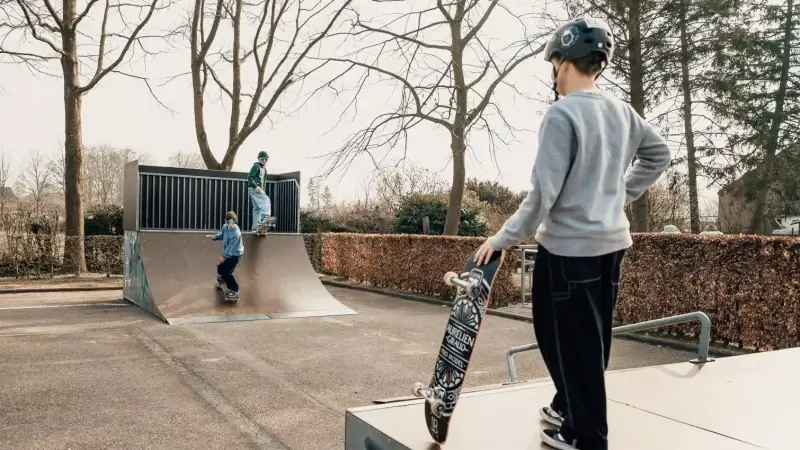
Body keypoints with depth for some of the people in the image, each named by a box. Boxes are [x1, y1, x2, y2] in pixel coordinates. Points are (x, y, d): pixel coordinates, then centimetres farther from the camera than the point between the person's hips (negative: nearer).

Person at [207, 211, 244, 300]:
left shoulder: (236, 233, -36)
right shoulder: (225, 226, -12)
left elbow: (231, 248, -29)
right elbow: (222, 234, 11)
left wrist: (224, 257, -22)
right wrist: (214, 237, -7)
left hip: (235, 254, -8)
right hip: (227, 252, 8)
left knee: (227, 273, -8)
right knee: (220, 266, 27)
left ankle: (235, 290, 9)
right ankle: (222, 276, 61)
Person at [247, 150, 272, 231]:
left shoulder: (264, 168, 23)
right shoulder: (256, 166, -4)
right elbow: (249, 177, -13)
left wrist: (264, 191, 17)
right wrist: (255, 186, -22)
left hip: (259, 189, 9)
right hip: (253, 188, -9)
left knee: (257, 208, 6)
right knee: (266, 200, -25)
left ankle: (255, 227, 6)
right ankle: (264, 219, -37)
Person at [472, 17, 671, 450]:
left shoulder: (562, 114, -16)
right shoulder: (623, 111, 7)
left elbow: (542, 193, -20)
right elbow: (659, 154, 21)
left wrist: (502, 239, -12)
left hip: (569, 246, -8)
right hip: (611, 242, 8)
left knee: (572, 342, 5)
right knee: (590, 339, 19)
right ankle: (570, 408, 37)